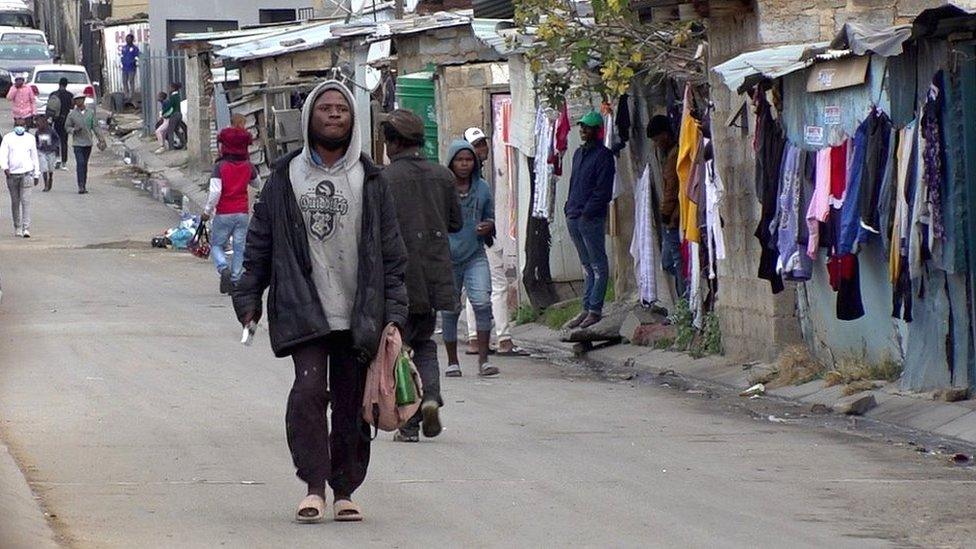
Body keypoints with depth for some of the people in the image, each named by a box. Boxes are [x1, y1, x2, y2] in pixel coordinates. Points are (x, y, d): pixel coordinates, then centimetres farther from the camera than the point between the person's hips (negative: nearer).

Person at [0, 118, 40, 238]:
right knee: (15, 202, 8)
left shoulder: (30, 138, 10)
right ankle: (17, 227, 20)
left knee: (26, 201, -11)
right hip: (12, 174, 1)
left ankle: (26, 228, -15)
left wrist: (36, 174, 15)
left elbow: (34, 157, 16)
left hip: (26, 174, -1)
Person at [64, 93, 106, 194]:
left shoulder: (90, 112, 3)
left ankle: (84, 186, 16)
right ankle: (81, 187, -16)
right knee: (80, 163, -13)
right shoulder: (72, 114, -3)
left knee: (85, 164, 9)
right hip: (77, 142, -3)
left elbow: (95, 126, 7)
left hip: (88, 142, 3)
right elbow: (67, 127, 4)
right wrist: (74, 130, -16)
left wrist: (101, 138, 1)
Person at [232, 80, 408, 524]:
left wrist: (393, 312, 1)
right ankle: (314, 486, -12)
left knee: (351, 403, 4)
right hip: (302, 311, -1)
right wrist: (248, 296, 7)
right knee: (309, 389, -15)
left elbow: (391, 252, 7)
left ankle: (344, 491, 13)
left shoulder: (371, 182, 7)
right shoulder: (285, 179, 7)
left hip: (358, 315, 1)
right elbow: (260, 244, 12)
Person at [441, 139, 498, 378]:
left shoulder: (482, 188, 6)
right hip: (447, 258, -1)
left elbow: (491, 215, 18)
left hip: (475, 257, 1)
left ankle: (483, 359, -11)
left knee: (482, 302, -14)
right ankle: (452, 362, 18)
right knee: (449, 309, 5)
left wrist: (489, 226, -5)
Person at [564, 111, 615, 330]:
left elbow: (603, 191, -13)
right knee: (588, 266, 12)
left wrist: (588, 212, -16)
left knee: (598, 266, -2)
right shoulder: (579, 153, 17)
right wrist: (569, 207, 12)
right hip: (574, 218, 8)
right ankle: (586, 309, 14)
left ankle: (595, 310, -3)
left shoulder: (603, 156, -8)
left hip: (591, 219, -8)